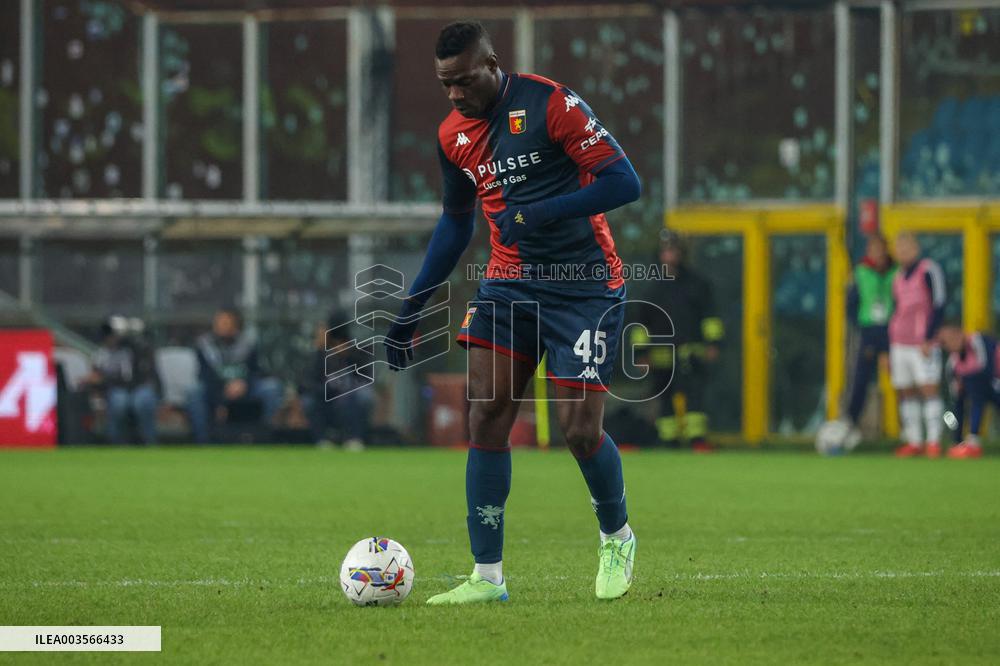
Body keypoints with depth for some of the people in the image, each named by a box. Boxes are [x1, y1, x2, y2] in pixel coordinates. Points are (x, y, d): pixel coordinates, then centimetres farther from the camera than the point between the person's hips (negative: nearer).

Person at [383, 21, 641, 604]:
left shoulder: (549, 104, -15)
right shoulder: (454, 135, 6)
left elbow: (625, 182, -18)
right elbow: (456, 221, 21)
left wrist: (536, 213, -24)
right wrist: (411, 308, 19)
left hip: (586, 287, -6)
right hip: (509, 286, 6)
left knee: (581, 430, -8)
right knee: (487, 418, -6)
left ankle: (618, 539, 21)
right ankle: (487, 576, -2)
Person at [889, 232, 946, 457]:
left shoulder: (929, 271, -5)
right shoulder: (899, 277, 16)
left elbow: (938, 306, -10)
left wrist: (928, 339, -16)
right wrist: (887, 351, 19)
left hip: (923, 344, -7)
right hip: (899, 344, 7)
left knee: (929, 389, -10)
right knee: (906, 393, 4)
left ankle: (933, 441, -10)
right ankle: (913, 442, 7)